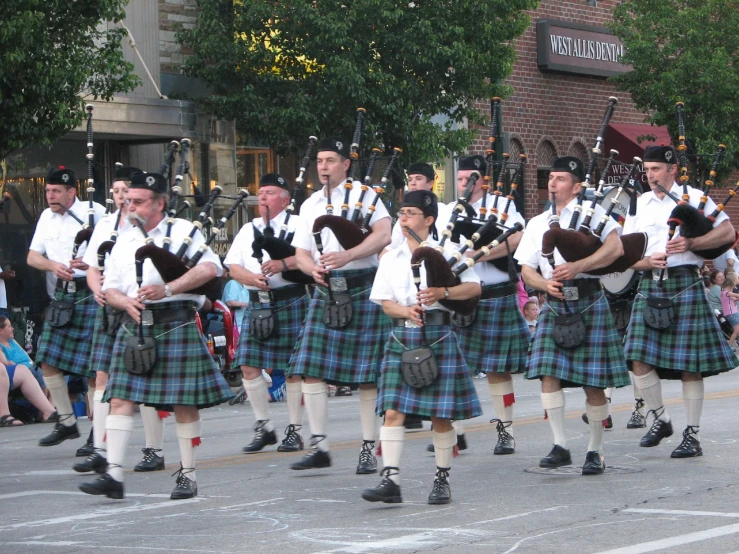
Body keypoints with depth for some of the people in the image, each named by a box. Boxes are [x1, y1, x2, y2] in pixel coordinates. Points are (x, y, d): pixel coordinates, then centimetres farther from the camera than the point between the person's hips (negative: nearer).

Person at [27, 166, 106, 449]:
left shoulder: (94, 212, -6)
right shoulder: (46, 217, 13)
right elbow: (33, 256, 14)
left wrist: (92, 263, -22)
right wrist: (53, 265, -7)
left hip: (90, 295, -6)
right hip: (62, 294, 6)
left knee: (94, 368, -5)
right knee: (48, 361, 2)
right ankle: (67, 422, 17)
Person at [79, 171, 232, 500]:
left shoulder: (182, 230, 2)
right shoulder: (124, 241, 16)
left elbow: (210, 269, -10)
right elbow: (109, 288, 17)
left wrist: (167, 289, -18)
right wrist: (126, 302, -7)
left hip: (175, 323, -4)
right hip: (134, 326, 4)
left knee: (184, 402, 0)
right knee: (120, 398, -6)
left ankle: (188, 475, 10)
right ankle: (114, 475, -8)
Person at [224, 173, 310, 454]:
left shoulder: (297, 225, 3)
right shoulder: (248, 230, 18)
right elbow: (233, 267, 11)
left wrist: (284, 264, -23)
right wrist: (251, 277, -9)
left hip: (290, 302, -5)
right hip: (256, 306, 5)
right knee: (248, 366, -2)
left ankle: (294, 430, 7)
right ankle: (264, 427, 10)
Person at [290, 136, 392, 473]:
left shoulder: (363, 195, 0)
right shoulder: (310, 205, 15)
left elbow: (384, 234, -13)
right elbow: (301, 253, 14)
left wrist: (346, 256, -24)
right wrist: (314, 269, -9)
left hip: (362, 290, -5)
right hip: (326, 292, 5)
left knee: (367, 376, -1)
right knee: (311, 369, -5)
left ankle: (368, 450, 7)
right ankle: (319, 447, 0)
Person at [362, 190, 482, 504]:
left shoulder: (446, 253, 4)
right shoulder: (391, 259, 12)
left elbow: (474, 287, 1)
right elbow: (385, 303, 10)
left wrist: (443, 292, -15)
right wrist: (405, 311, -12)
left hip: (438, 337, -3)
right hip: (402, 337, 3)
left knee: (441, 415, 1)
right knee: (393, 411, -9)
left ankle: (442, 479, 13)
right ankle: (390, 480, -11)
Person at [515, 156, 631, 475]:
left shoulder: (591, 213, 1)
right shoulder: (537, 224, 16)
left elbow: (616, 248, -14)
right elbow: (526, 269, 11)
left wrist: (576, 267, -23)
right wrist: (545, 284, -11)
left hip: (589, 302, -4)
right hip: (555, 305, 4)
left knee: (593, 383, -1)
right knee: (548, 374, -10)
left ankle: (595, 451, 10)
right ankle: (560, 447, -5)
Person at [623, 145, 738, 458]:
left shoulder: (694, 197, 3)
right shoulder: (639, 205, 13)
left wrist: (691, 243, -14)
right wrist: (647, 262, -11)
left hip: (684, 283, -4)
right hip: (649, 285, 4)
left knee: (689, 364, -3)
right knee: (640, 360, -5)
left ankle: (692, 435, 4)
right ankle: (660, 420, 16)